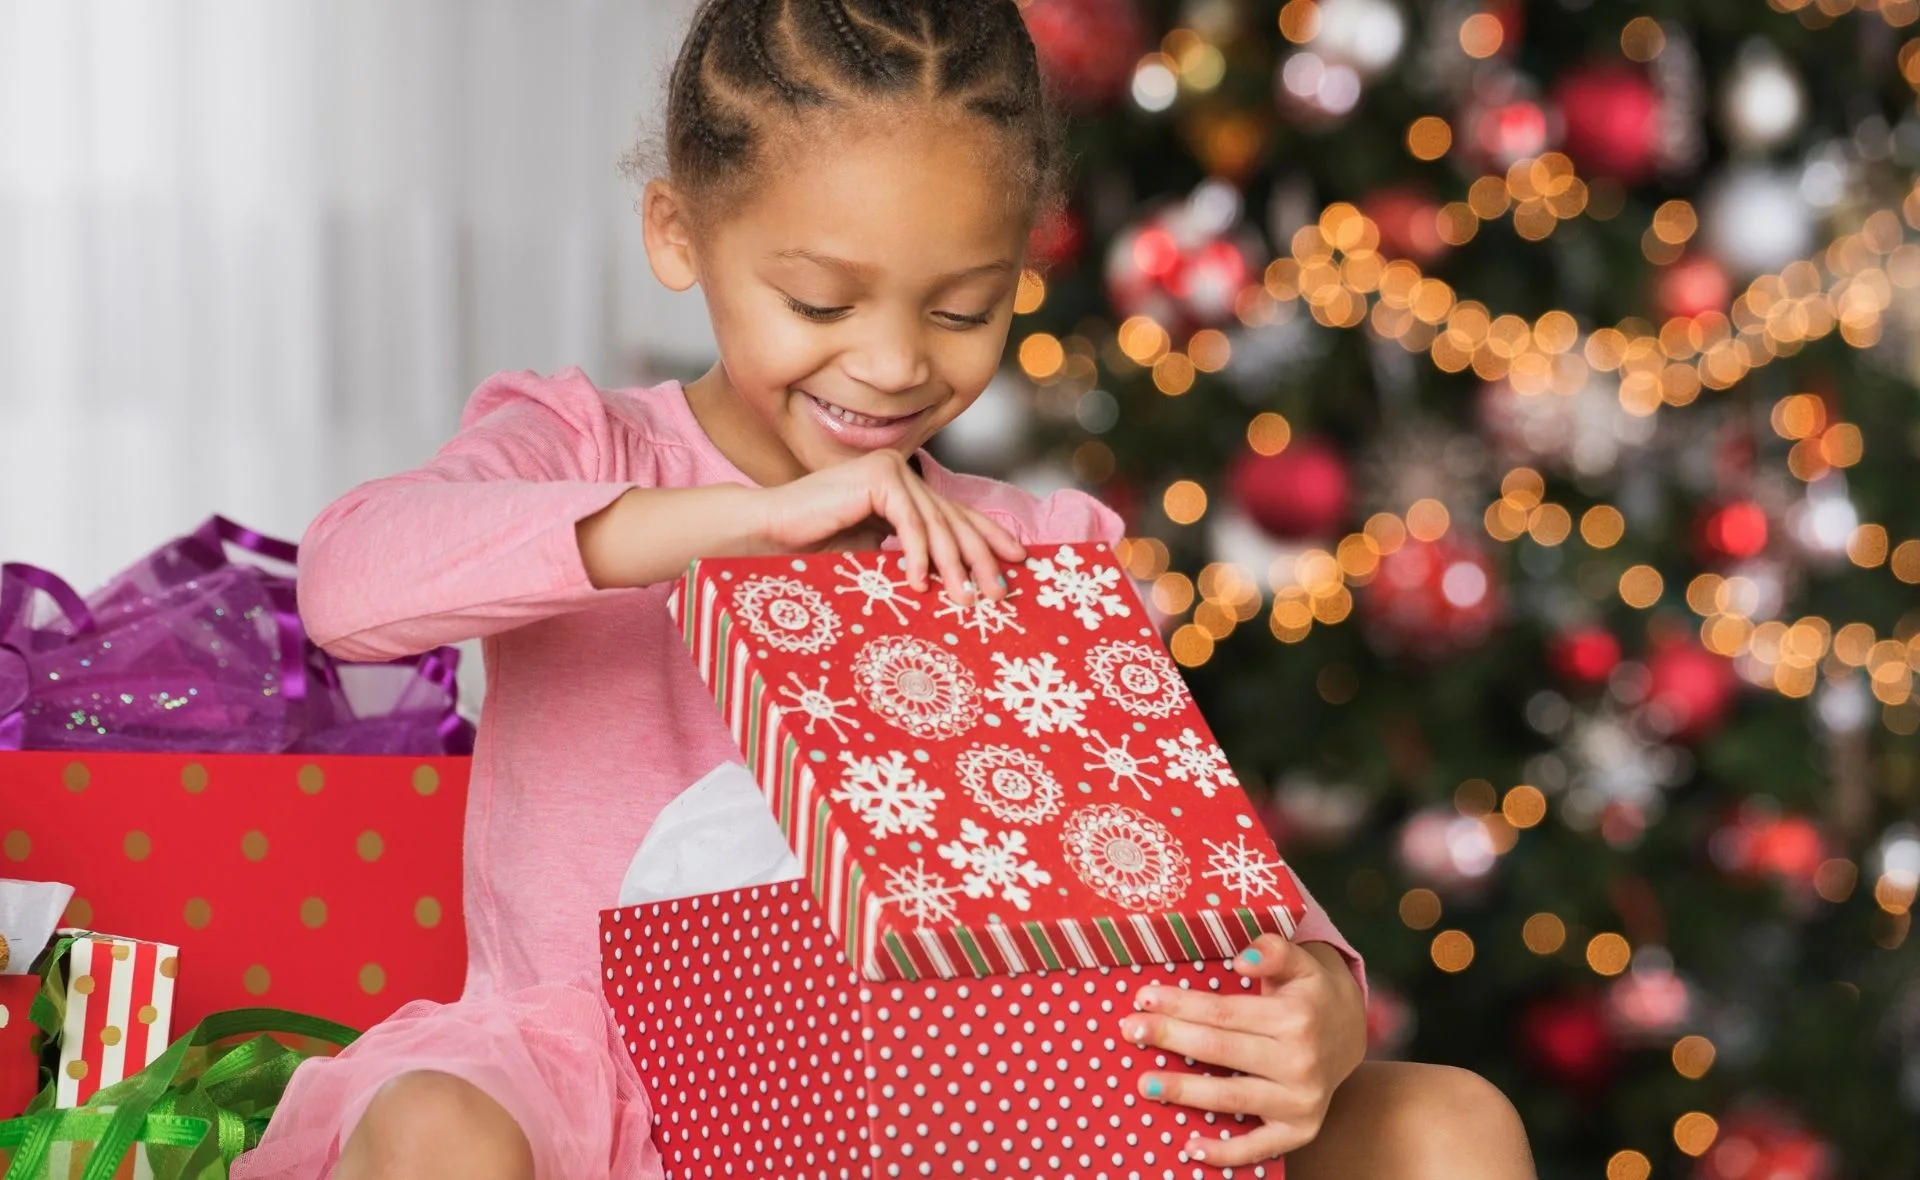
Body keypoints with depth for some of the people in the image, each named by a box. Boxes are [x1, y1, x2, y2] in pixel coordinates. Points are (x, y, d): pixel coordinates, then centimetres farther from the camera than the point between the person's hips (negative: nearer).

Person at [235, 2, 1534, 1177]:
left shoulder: (1034, 556, 10)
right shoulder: (584, 455, 3)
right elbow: (352, 580, -19)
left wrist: (1322, 1013, -23)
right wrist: (751, 517, -25)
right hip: (598, 1070, -2)